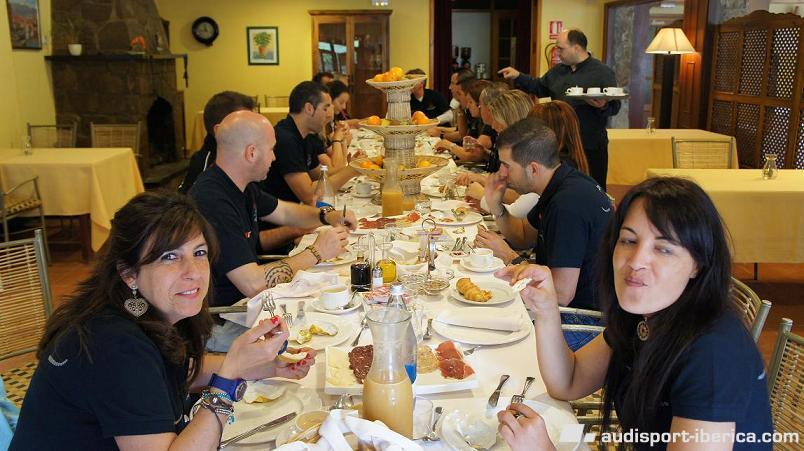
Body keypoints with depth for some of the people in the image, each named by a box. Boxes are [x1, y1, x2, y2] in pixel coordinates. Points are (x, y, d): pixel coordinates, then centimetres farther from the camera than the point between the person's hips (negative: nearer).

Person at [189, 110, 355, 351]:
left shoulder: (243, 186, 5)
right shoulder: (213, 202, -27)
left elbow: (284, 211, 24)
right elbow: (253, 284, -30)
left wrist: (327, 215, 5)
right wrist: (316, 253, -19)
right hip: (218, 323, -9)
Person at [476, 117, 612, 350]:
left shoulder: (569, 204, -26)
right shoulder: (560, 186, 5)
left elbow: (561, 295, -27)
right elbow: (524, 237, 20)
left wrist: (508, 256, -14)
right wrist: (496, 207, 1)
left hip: (588, 318, -9)